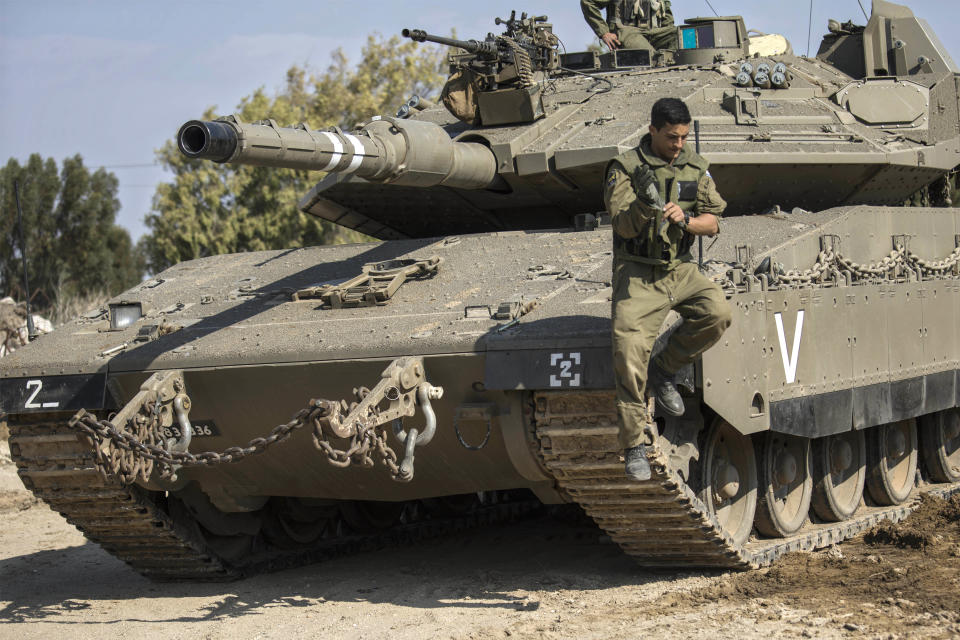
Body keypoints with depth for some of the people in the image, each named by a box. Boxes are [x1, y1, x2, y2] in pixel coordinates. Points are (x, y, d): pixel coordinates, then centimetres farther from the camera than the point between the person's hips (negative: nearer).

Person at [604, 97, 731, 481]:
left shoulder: (695, 168, 8)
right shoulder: (625, 168, -4)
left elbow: (713, 223, 7)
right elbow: (623, 227, -12)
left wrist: (685, 219, -14)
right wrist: (644, 204, -32)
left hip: (681, 269, 4)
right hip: (637, 273, -4)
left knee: (717, 312, -26)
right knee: (629, 346, -24)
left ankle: (664, 370, -1)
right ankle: (635, 444, -16)